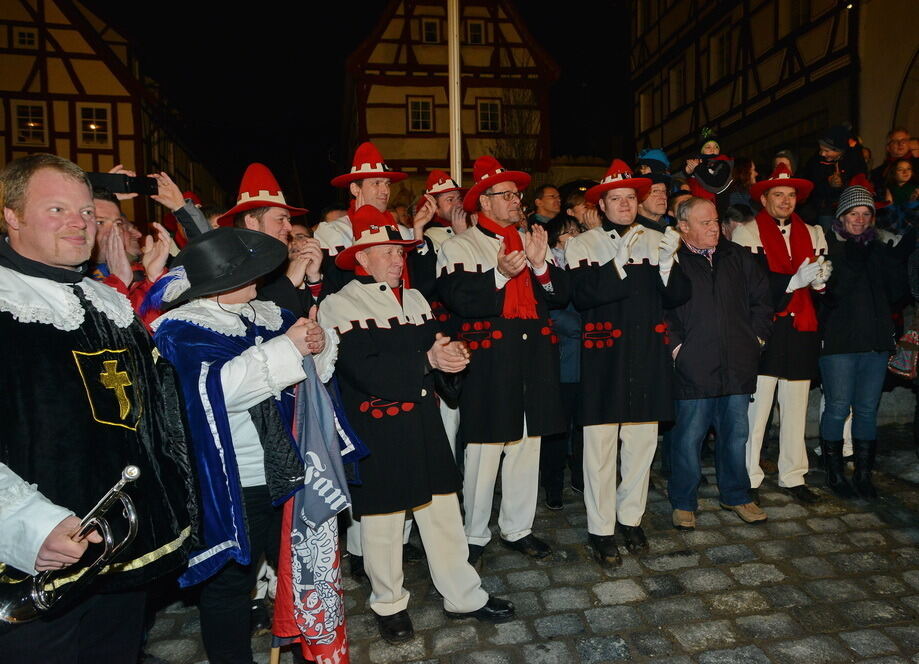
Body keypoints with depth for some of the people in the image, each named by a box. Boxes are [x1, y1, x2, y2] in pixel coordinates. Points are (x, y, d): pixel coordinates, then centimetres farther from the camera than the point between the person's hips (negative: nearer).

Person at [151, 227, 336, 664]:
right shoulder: (181, 330, -9)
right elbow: (214, 386, -26)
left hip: (289, 473, 6)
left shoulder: (269, 316, 7)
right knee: (229, 582, 9)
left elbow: (316, 369, 12)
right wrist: (287, 347, -27)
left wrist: (318, 344, -12)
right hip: (229, 486, -6)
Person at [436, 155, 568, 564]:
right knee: (484, 450, 2)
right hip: (488, 361, -5)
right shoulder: (459, 247, 1)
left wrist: (540, 265, -8)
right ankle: (475, 535, 20)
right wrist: (499, 275, -22)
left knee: (526, 446, 12)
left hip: (534, 359, 5)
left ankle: (518, 528, 28)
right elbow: (458, 300, -13)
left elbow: (560, 295, 9)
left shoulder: (531, 242, 17)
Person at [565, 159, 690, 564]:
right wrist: (618, 261, -21)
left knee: (643, 441, 12)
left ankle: (630, 518, 31)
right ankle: (601, 529, 17)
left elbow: (677, 296, 4)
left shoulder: (656, 240, 11)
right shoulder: (583, 245, 1)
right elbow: (582, 295, -14)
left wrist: (667, 262, -13)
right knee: (600, 444, 1)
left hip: (648, 353, 4)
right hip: (603, 354, -3)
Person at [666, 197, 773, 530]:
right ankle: (683, 502, 19)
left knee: (736, 433, 15)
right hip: (693, 366, -5)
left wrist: (757, 335, 10)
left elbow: (761, 297, 18)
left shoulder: (737, 257, 11)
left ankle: (736, 495, 34)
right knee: (689, 437, 2)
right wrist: (675, 346, -13)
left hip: (737, 365, 5)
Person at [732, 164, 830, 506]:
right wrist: (795, 280, -20)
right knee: (755, 410, -2)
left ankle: (793, 477, 23)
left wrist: (820, 279, -10)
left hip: (802, 332, 5)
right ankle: (748, 479, 10)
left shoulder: (812, 233, 16)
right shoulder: (747, 233, -1)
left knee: (796, 410, 10)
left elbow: (821, 283, 11)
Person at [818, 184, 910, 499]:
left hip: (876, 340, 5)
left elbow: (898, 291, 5)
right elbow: (830, 292, -12)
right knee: (838, 408, -1)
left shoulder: (879, 249, 14)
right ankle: (834, 472, 14)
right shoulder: (828, 247, -1)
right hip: (839, 340, -4)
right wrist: (855, 260, -15)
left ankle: (863, 473, 20)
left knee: (867, 410, 9)